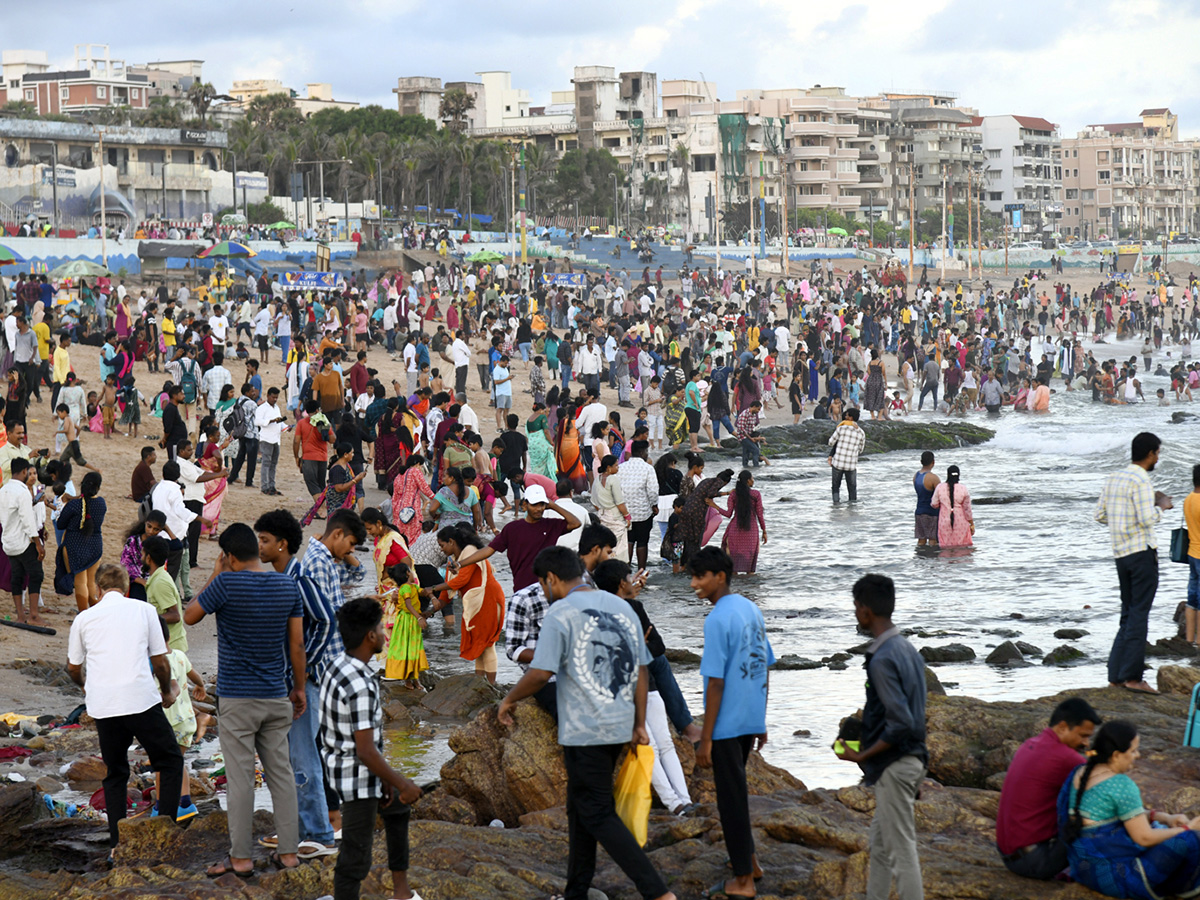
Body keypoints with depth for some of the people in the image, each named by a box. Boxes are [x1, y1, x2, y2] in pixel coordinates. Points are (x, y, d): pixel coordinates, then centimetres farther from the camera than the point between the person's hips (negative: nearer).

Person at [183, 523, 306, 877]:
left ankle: (240, 858, 6)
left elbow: (189, 616, -1)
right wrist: (299, 688, 14)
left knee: (240, 778, 1)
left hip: (236, 699, -5)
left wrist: (215, 575, 4)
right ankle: (289, 851, 14)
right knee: (281, 772, 11)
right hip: (276, 698, 5)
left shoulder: (227, 583, -15)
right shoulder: (288, 586, 1)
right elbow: (297, 644, 5)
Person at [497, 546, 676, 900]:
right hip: (619, 728, 8)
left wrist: (509, 700, 0)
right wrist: (639, 724, 18)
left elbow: (540, 673, -17)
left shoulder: (560, 613, -11)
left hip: (584, 732, -8)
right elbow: (641, 671, 13)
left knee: (598, 815, -4)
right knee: (580, 808, 19)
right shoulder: (621, 608, 12)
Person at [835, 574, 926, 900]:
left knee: (901, 852, -3)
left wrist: (862, 756, -16)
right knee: (880, 846, 19)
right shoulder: (907, 649, 8)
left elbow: (900, 725, -25)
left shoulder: (882, 659, -21)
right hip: (911, 759, 10)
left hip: (895, 767, -10)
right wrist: (865, 732, 19)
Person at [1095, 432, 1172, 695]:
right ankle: (1133, 675, -7)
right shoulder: (1140, 481, -13)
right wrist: (1161, 506, -2)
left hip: (1121, 554, 8)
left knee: (1128, 614, 12)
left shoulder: (1113, 479, 12)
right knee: (1139, 615, -5)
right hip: (1142, 552, -8)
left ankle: (1115, 676, 10)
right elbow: (1148, 520, -21)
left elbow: (1100, 515, 15)